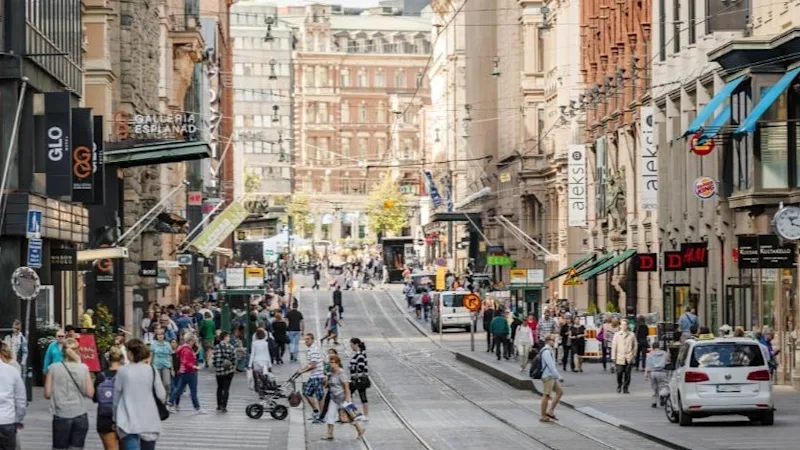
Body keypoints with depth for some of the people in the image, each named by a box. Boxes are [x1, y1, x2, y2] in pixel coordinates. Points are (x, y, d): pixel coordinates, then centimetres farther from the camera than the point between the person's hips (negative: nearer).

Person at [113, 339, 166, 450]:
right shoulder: (151, 370, -1)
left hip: (128, 421, -2)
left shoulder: (122, 371, -2)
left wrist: (116, 418, 18)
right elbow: (161, 394, 1)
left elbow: (116, 396, 5)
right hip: (149, 420, 2)